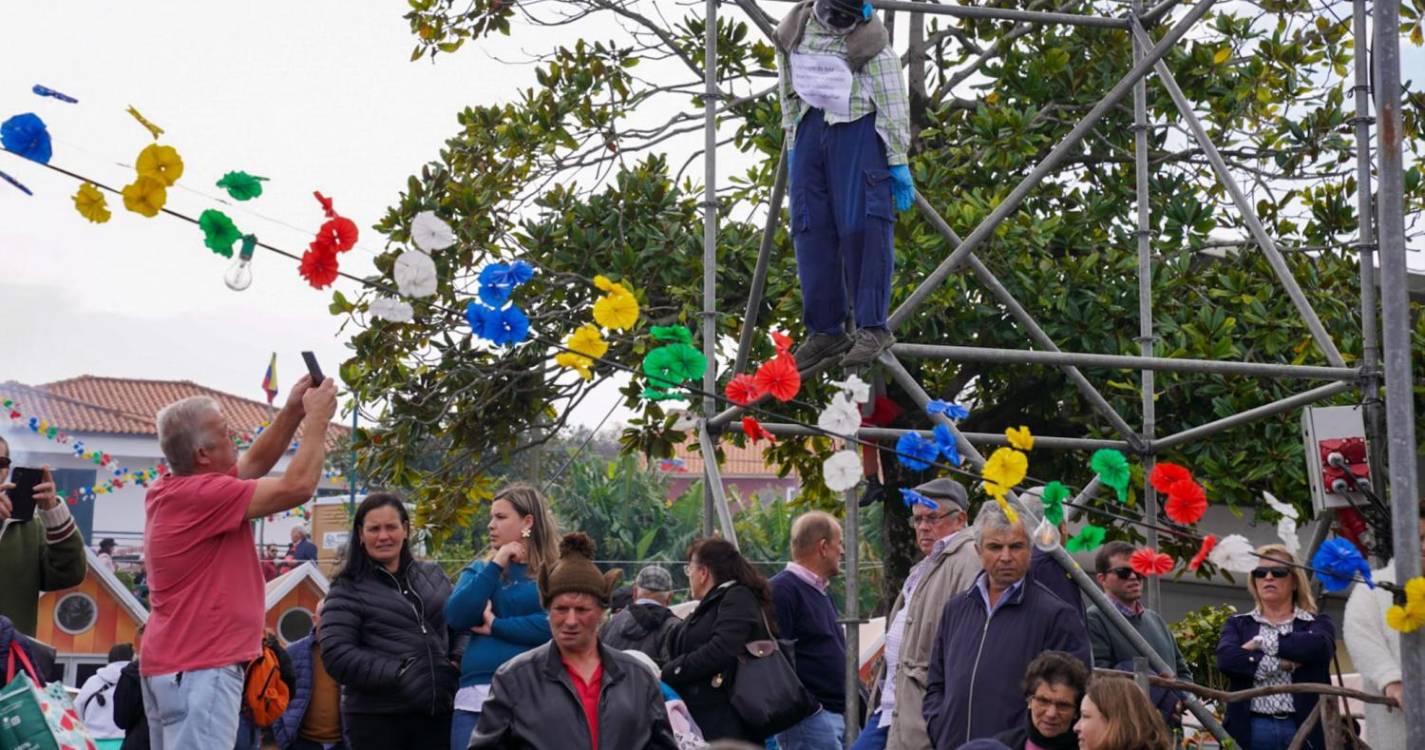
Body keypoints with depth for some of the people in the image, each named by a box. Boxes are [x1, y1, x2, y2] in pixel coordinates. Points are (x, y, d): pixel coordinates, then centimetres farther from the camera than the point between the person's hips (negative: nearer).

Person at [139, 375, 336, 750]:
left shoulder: (171, 490, 11)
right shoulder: (201, 495, -17)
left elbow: (255, 463, 20)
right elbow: (298, 486, -16)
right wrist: (317, 419, -5)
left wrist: (292, 413, 9)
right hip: (200, 668, -10)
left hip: (173, 663, 10)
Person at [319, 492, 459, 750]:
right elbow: (336, 654, -11)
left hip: (436, 712, 4)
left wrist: (456, 663, 1)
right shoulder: (348, 590, -1)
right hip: (377, 718, -4)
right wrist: (400, 676, -18)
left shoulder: (434, 577, 14)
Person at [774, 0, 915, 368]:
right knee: (812, 230, 1)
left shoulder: (868, 39, -10)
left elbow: (892, 102, -8)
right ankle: (825, 329, 7)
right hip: (811, 127, 5)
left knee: (861, 227, -12)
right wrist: (792, 145, 17)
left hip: (857, 130, -5)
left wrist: (898, 160, -9)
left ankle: (873, 327, -8)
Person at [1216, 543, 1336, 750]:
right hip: (1252, 730, 1)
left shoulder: (1317, 623, 13)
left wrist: (1262, 642, -6)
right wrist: (1283, 663, -10)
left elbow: (1319, 647, -12)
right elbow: (1226, 659, -6)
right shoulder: (1238, 624, 16)